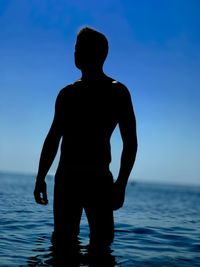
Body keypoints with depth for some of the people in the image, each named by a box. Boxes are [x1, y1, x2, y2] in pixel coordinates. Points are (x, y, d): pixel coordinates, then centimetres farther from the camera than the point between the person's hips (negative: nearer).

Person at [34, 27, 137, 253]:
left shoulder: (117, 92, 2)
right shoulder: (67, 93, 14)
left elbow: (130, 142, -2)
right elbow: (53, 139, 18)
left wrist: (120, 184, -11)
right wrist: (41, 179, 13)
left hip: (99, 179, -4)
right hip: (66, 177, 4)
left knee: (101, 241, -6)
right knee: (62, 240, 5)